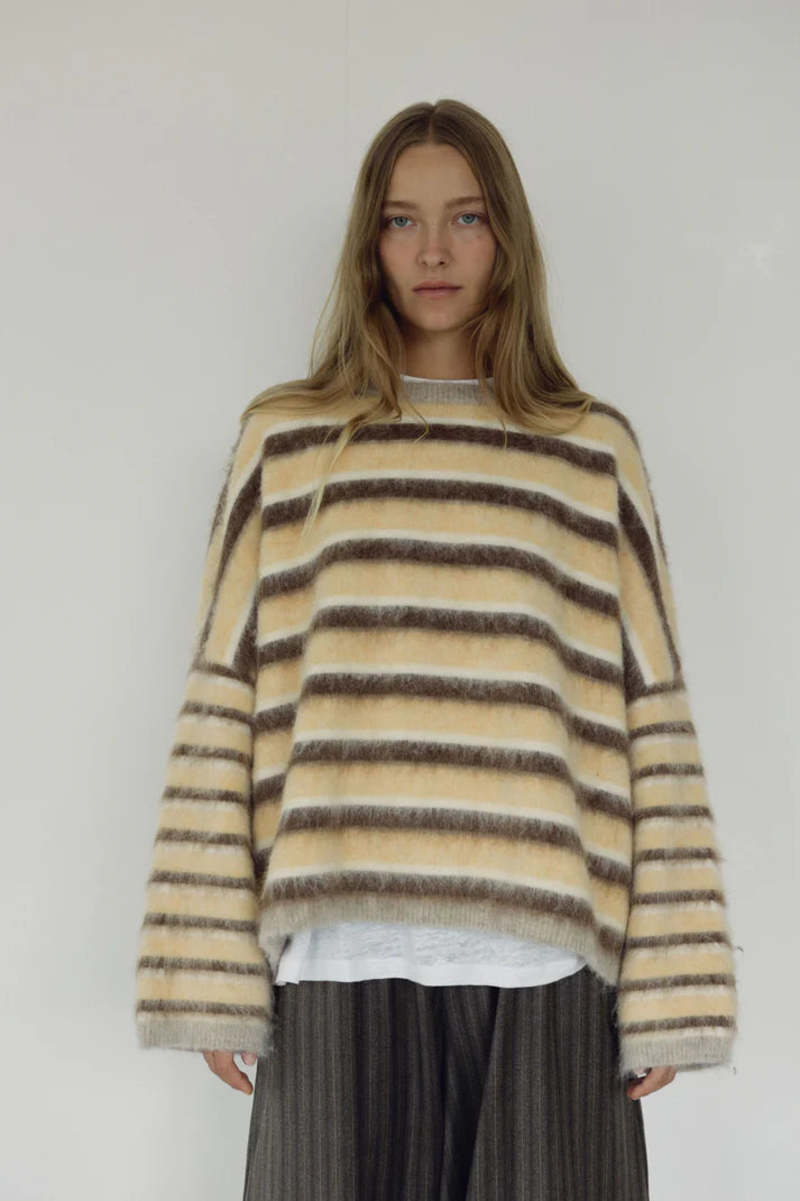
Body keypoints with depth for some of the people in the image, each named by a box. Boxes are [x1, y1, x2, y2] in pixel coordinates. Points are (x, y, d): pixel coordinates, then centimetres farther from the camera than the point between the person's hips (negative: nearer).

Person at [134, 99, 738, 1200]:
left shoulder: (597, 452, 12)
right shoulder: (284, 441, 11)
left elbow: (653, 725, 7)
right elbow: (223, 712, 6)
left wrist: (671, 987, 1)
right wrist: (210, 975, -1)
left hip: (544, 969, 1)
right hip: (345, 961, 0)